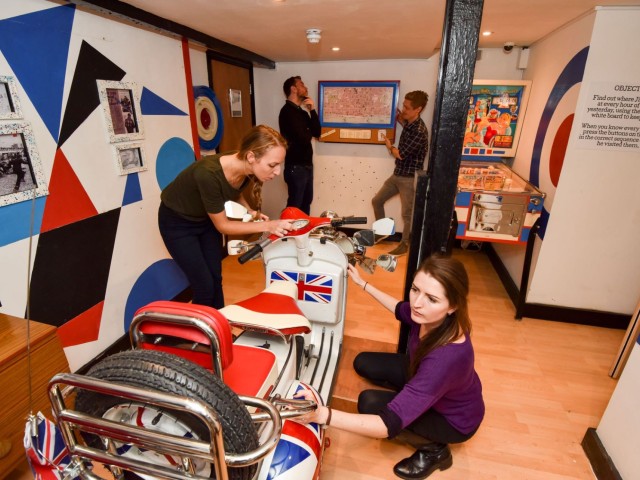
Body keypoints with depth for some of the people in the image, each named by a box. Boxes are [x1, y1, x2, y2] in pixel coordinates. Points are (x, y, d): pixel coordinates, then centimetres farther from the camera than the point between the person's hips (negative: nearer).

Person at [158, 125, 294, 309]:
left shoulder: (245, 169, -19)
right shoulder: (209, 174, -39)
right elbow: (222, 225, -26)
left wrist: (250, 211, -9)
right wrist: (267, 226, -30)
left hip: (206, 218, 6)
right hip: (177, 222, -6)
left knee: (216, 279, 11)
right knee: (204, 286, -2)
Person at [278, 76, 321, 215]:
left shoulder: (301, 111, 16)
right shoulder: (288, 111, -14)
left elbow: (317, 132, 8)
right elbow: (304, 139, -23)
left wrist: (312, 110, -1)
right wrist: (308, 132, 1)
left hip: (307, 164, 9)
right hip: (296, 166, -9)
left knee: (306, 201, 17)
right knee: (295, 205, -1)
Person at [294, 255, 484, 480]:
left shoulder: (448, 356, -44)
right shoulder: (428, 316, -25)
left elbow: (390, 424, -44)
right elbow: (400, 309, 3)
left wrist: (322, 414, -54)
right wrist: (363, 284, 6)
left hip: (453, 418, -6)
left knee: (369, 403, -22)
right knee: (363, 363, 2)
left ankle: (434, 449, 1)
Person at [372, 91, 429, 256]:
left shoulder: (419, 131, -22)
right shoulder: (409, 123, 6)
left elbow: (400, 154, -19)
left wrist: (390, 147, 1)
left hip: (410, 178, -9)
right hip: (397, 174, 9)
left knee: (407, 214, 3)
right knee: (377, 201, 12)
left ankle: (404, 244, 20)